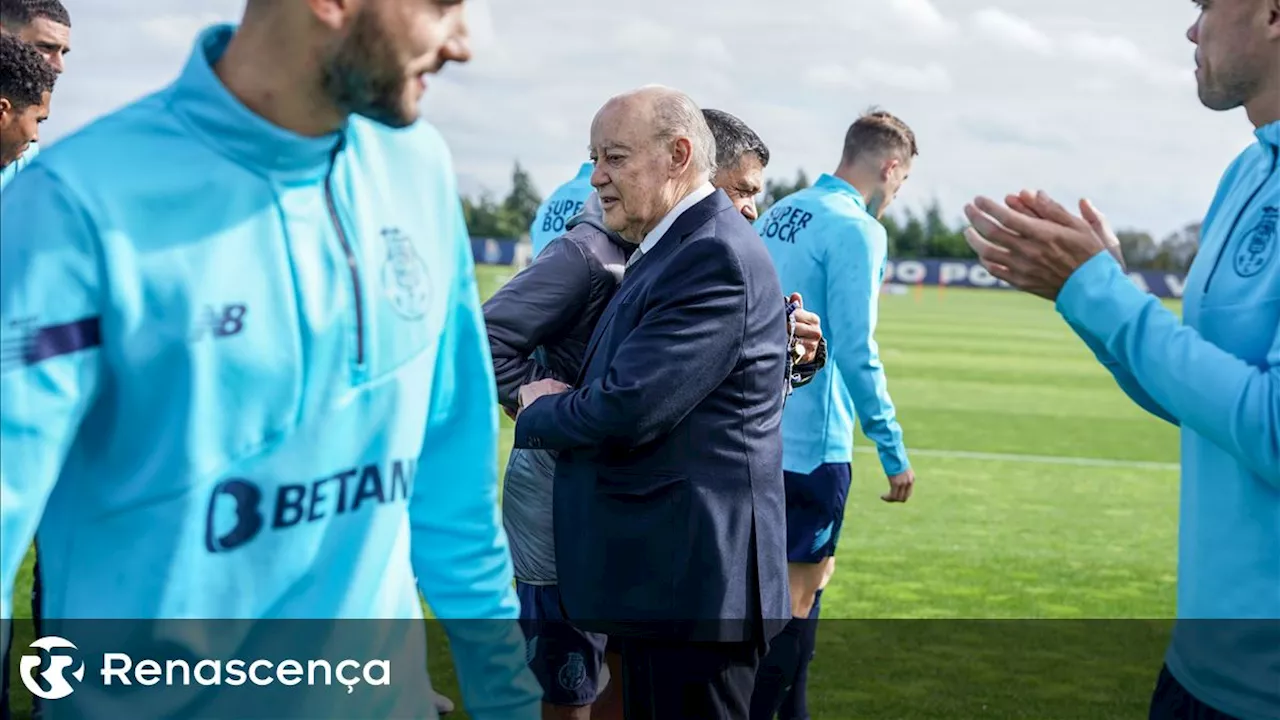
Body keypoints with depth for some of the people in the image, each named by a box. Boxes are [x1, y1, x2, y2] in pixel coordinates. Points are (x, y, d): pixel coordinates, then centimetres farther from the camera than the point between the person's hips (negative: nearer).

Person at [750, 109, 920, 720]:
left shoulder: (780, 215, 11)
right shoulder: (855, 229, -14)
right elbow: (855, 352, -19)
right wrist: (893, 450, -13)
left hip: (758, 435, 8)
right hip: (811, 444, -8)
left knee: (810, 576, 19)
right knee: (796, 593, -1)